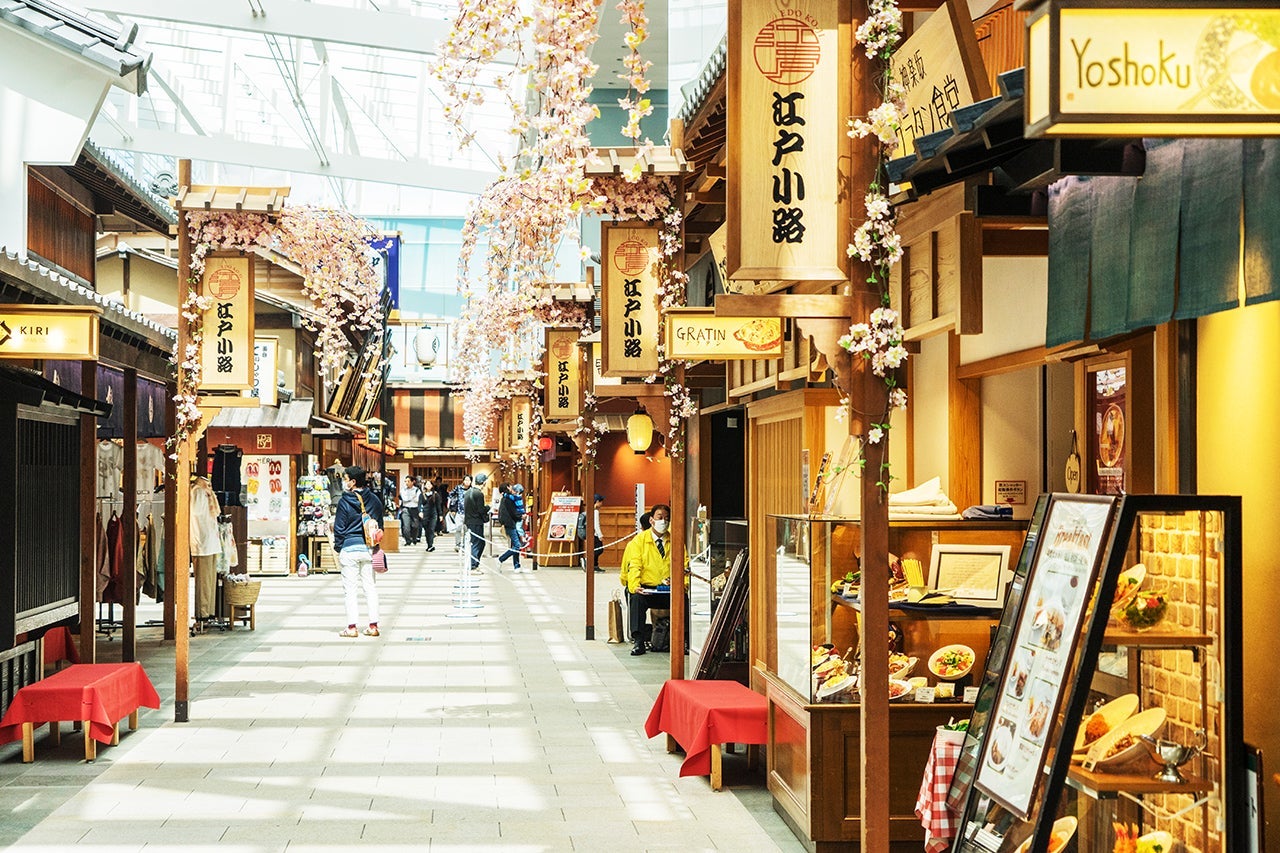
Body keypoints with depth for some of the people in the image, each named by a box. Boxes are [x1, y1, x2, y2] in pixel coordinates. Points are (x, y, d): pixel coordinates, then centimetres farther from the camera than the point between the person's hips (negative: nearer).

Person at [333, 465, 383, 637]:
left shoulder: (344, 501, -10)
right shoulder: (374, 500, 4)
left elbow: (339, 528, -6)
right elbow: (380, 525, 11)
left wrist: (338, 548, 5)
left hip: (349, 548, -4)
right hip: (369, 548, 4)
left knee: (350, 589, 1)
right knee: (370, 587, 9)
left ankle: (352, 627, -1)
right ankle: (373, 625, 9)